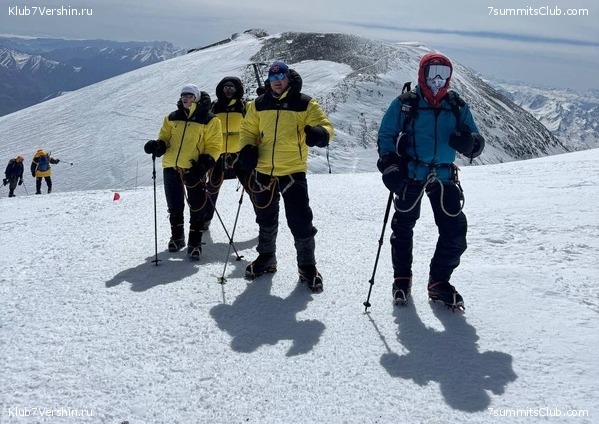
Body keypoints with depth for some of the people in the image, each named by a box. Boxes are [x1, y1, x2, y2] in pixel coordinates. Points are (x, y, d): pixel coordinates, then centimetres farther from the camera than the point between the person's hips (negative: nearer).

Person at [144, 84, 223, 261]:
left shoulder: (209, 120, 0)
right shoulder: (172, 118, 12)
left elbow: (214, 146, -2)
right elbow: (165, 138, 18)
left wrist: (204, 164, -16)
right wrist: (158, 146, -6)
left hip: (194, 171, -4)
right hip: (171, 168, 4)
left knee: (197, 209, -2)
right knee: (174, 207, 14)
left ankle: (195, 243, 10)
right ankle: (176, 236, 33)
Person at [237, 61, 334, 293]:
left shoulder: (305, 104, -4)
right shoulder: (258, 105, 6)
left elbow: (325, 126, -7)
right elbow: (248, 130, 14)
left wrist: (319, 134, -31)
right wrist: (247, 149, -6)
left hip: (293, 172, -4)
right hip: (263, 171, 4)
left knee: (300, 221, -4)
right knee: (266, 219, 18)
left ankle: (307, 266, 11)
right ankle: (266, 258, 37)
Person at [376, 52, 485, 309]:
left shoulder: (457, 107, 8)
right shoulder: (404, 104, 0)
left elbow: (477, 143, 9)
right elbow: (385, 136, 2)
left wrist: (469, 143, -16)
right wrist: (389, 167, -12)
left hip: (444, 177, 2)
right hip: (411, 174, -2)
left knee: (455, 233, -2)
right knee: (403, 228, 8)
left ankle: (439, 282, 17)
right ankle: (402, 278, 28)